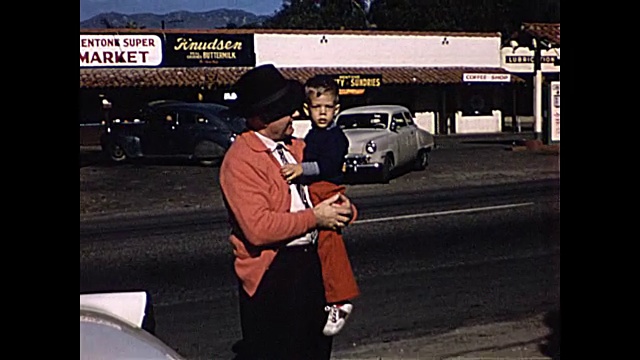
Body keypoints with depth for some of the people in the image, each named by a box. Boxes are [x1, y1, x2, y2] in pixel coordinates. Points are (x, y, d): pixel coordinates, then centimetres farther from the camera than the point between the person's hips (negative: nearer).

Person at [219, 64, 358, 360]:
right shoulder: (240, 161, -16)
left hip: (311, 261, 8)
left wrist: (344, 209, -4)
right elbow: (258, 228, -26)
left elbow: (326, 189, 20)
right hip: (269, 274, -8)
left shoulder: (296, 147, 9)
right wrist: (314, 218, -17)